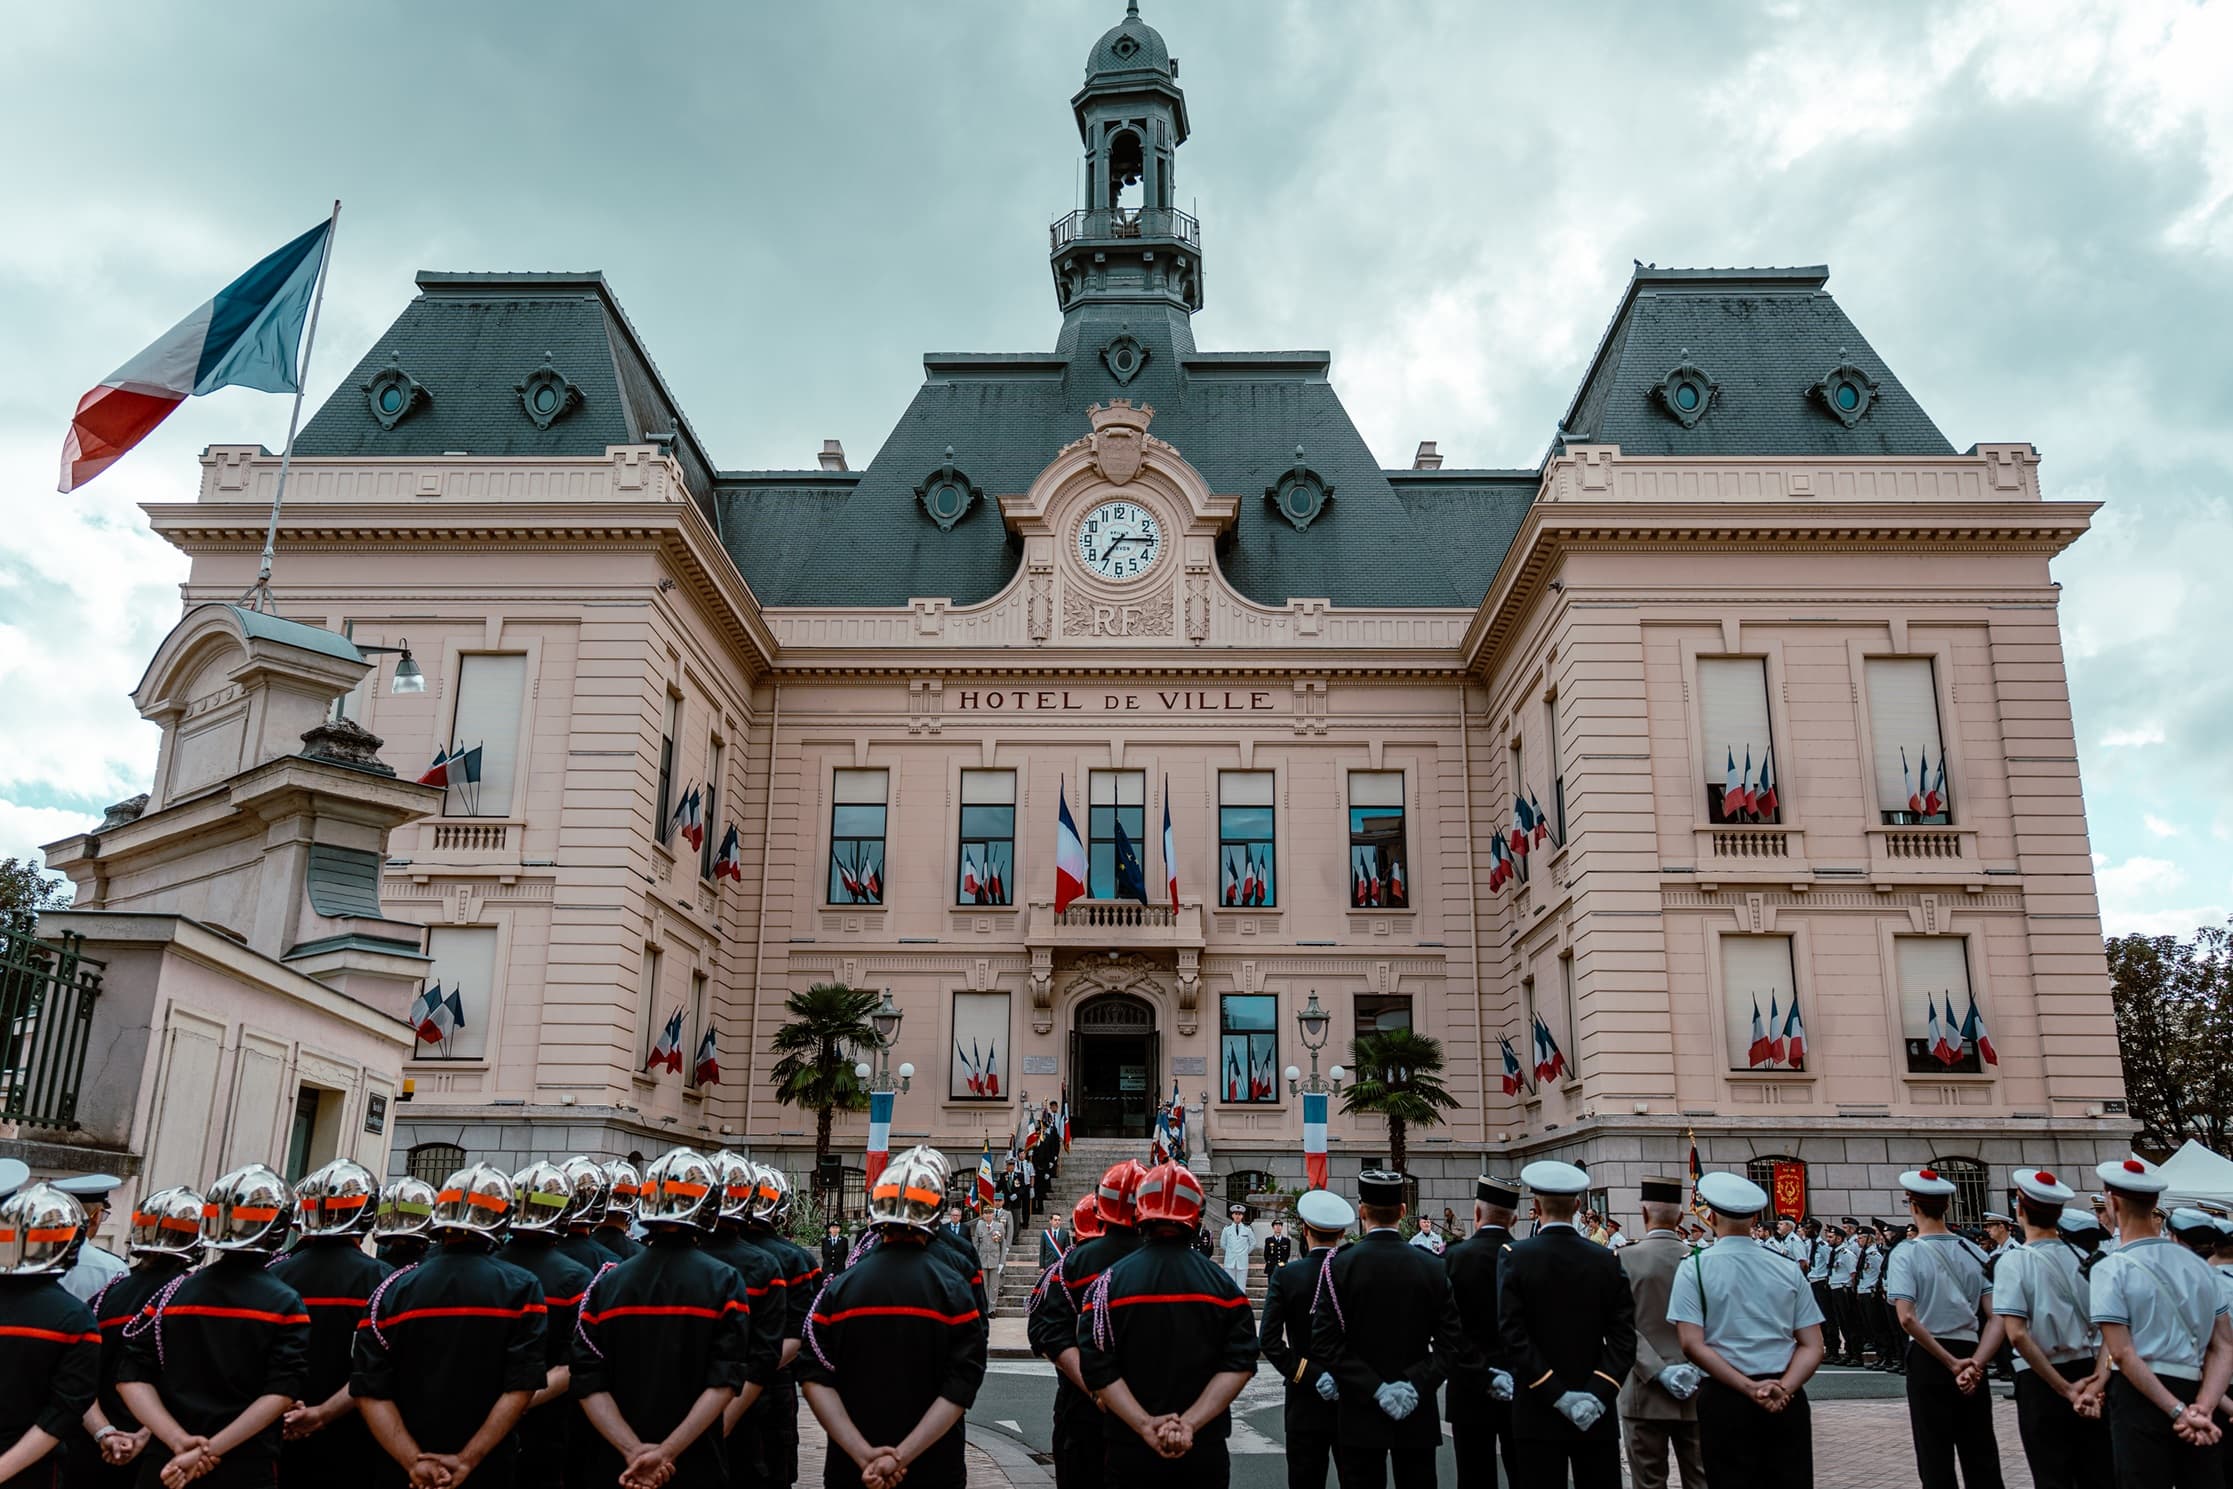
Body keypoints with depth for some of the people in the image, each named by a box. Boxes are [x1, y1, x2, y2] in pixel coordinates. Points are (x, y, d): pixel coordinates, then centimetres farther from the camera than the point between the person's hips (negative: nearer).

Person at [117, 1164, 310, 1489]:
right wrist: (211, 1449, -14)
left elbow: (132, 1377, -3)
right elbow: (281, 1393, -16)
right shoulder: (285, 1304, -7)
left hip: (165, 1463, 2)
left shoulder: (172, 1295, 2)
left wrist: (180, 1441, -11)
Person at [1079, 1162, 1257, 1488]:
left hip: (1129, 1453, -1)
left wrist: (1146, 1425, -14)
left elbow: (1098, 1369, -12)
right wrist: (1190, 1423, -14)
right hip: (1205, 1454, 1)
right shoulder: (1223, 1285, -1)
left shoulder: (1110, 1282, -4)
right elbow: (1239, 1364, -9)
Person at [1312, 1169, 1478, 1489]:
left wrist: (1374, 1389, -13)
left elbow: (1326, 1343, -14)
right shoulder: (1433, 1267, -2)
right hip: (1419, 1420, 2)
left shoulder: (1339, 1265, -8)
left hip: (1360, 1416, -2)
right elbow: (1452, 1343, -7)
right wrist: (1416, 1385, -11)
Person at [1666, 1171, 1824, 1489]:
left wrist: (1750, 1388, -12)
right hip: (1788, 1402, 3)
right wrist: (1783, 1388, -9)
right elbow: (1812, 1347, 0)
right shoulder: (1789, 1269, 6)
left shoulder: (1694, 1268, -3)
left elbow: (1693, 1345, -12)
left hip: (1725, 1400, -2)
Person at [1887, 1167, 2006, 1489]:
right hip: (1971, 1356, 4)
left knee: (1936, 1462, 4)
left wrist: (1952, 1364, -14)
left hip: (1928, 1359, -4)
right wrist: (1975, 1363, -11)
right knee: (1982, 1458, 12)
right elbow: (1996, 1317, -4)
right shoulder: (1973, 1252, 4)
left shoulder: (1906, 1254, -9)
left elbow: (1907, 1319, -20)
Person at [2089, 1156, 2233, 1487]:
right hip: (2193, 1390, 5)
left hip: (2140, 1396, -5)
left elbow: (2123, 1354, -16)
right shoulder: (2196, 1263, 9)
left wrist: (2178, 1411, -14)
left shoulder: (2111, 1268, -9)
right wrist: (2202, 1407, -6)